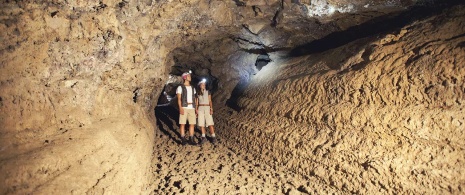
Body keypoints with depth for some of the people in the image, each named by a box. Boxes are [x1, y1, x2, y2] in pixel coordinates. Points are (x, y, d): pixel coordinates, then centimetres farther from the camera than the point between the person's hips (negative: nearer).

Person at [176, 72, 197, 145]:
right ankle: (183, 140, 3)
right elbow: (179, 99, -4)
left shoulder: (192, 88, 18)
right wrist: (180, 108, -16)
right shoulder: (180, 87, 2)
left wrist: (195, 108, 11)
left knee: (192, 124, 2)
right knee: (182, 124, -4)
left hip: (192, 108, 5)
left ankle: (191, 140, 8)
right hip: (184, 107, -4)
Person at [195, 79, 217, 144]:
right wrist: (196, 109, -5)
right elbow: (196, 102, 10)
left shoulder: (208, 92, 5)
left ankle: (213, 137, -4)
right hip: (200, 108, 2)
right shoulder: (198, 94, 11)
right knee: (201, 123, -1)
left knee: (210, 123, -8)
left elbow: (210, 101, 1)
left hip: (207, 108, -2)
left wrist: (211, 109, -8)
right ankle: (203, 137, 6)